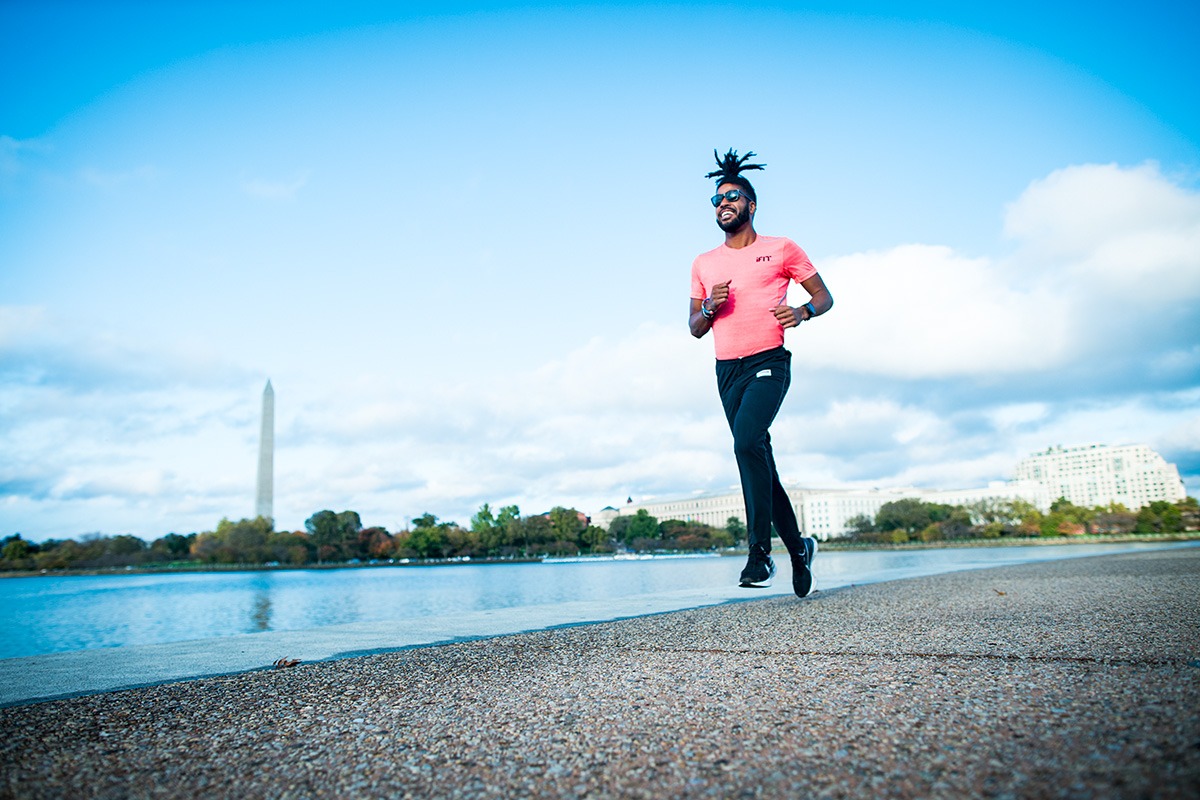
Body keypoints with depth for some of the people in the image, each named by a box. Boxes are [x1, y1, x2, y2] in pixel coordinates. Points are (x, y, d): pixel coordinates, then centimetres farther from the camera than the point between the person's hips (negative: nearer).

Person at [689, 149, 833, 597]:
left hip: (768, 363, -5)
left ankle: (760, 552, -21)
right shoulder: (704, 264, 16)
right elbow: (694, 329, 17)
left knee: (747, 442, -27)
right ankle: (798, 547, 23)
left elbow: (824, 296, 10)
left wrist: (802, 312, -12)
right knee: (759, 461, 7)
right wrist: (709, 307, -5)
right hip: (727, 371, 5)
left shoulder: (781, 249, 7)